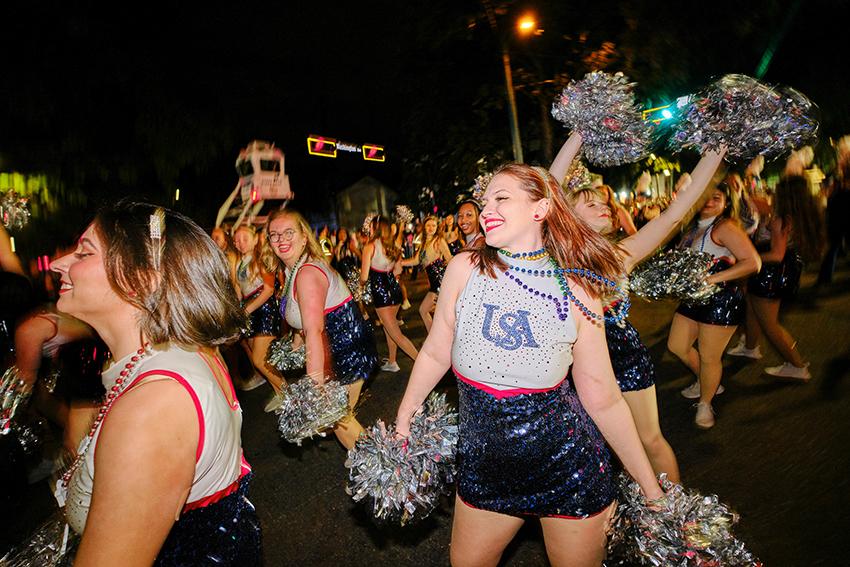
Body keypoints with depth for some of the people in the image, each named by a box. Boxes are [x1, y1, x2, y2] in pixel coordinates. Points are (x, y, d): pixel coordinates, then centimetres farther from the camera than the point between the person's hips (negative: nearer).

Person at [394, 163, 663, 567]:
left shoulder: (577, 293, -11)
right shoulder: (465, 268, -10)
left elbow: (603, 399, -5)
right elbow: (435, 354, 0)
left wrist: (652, 490, -1)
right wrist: (401, 424, 6)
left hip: (569, 469, -1)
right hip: (483, 468, 2)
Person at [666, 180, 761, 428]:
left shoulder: (726, 228, -15)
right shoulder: (693, 227, 10)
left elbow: (753, 262, -23)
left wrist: (713, 278, -28)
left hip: (721, 300, -8)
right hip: (693, 297, 8)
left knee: (709, 357, 3)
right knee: (677, 346, 15)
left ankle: (705, 403, 25)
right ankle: (706, 382, 40)